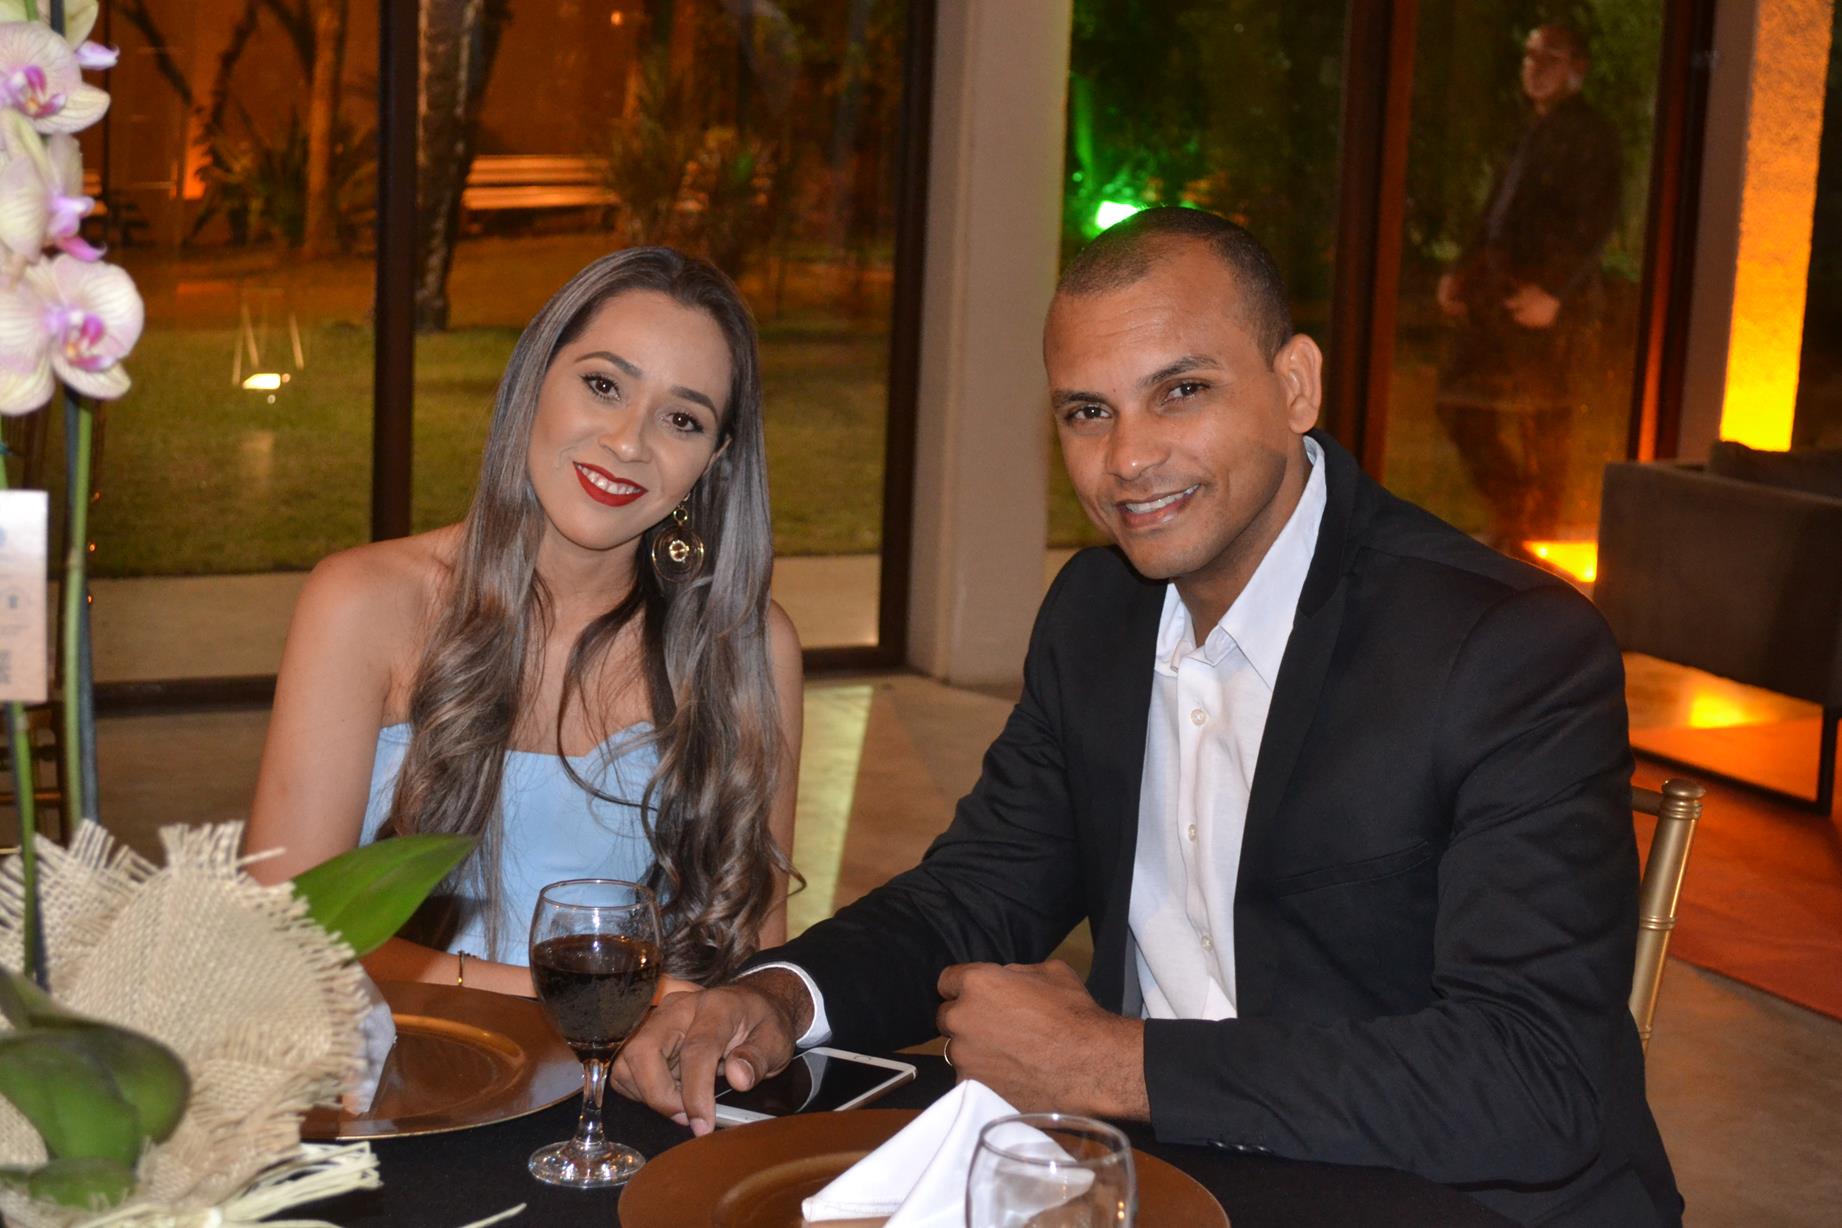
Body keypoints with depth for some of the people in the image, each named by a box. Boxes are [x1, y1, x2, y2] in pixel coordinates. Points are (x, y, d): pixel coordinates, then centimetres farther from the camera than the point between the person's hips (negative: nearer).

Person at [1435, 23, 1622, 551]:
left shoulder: (1588, 133, -6)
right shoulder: (1532, 132, 20)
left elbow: (1595, 223, -14)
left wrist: (1553, 291, -23)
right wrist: (1462, 273, 12)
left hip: (1553, 305, -9)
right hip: (1500, 298, 9)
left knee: (1541, 431, -4)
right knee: (1461, 408, 9)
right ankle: (1513, 521, 22)